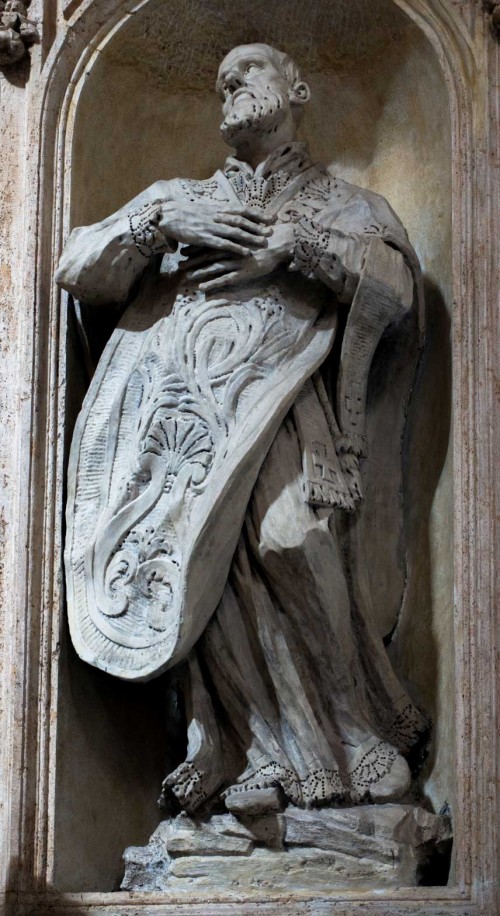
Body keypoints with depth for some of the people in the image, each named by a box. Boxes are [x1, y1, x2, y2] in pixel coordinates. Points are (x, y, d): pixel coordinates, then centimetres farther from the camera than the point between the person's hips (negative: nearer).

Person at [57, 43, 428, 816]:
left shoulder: (345, 207, 24)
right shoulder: (179, 197, 30)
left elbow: (397, 288, 4)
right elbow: (77, 270, 18)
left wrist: (292, 245, -4)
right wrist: (163, 223, 3)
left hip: (277, 399, -2)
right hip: (180, 402, 2)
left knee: (291, 540, -30)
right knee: (202, 557, -25)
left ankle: (356, 745, -18)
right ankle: (265, 753, -19)